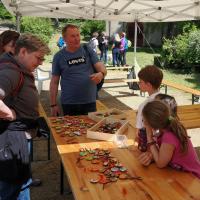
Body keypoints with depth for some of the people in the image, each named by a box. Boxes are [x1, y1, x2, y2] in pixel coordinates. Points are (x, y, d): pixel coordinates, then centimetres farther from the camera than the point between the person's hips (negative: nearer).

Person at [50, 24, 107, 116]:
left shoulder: (88, 50, 3)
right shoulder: (59, 56, 1)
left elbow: (101, 67, -2)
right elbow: (54, 82, 3)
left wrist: (101, 74, -27)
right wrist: (53, 104, -1)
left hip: (90, 102, 1)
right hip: (69, 104, -1)